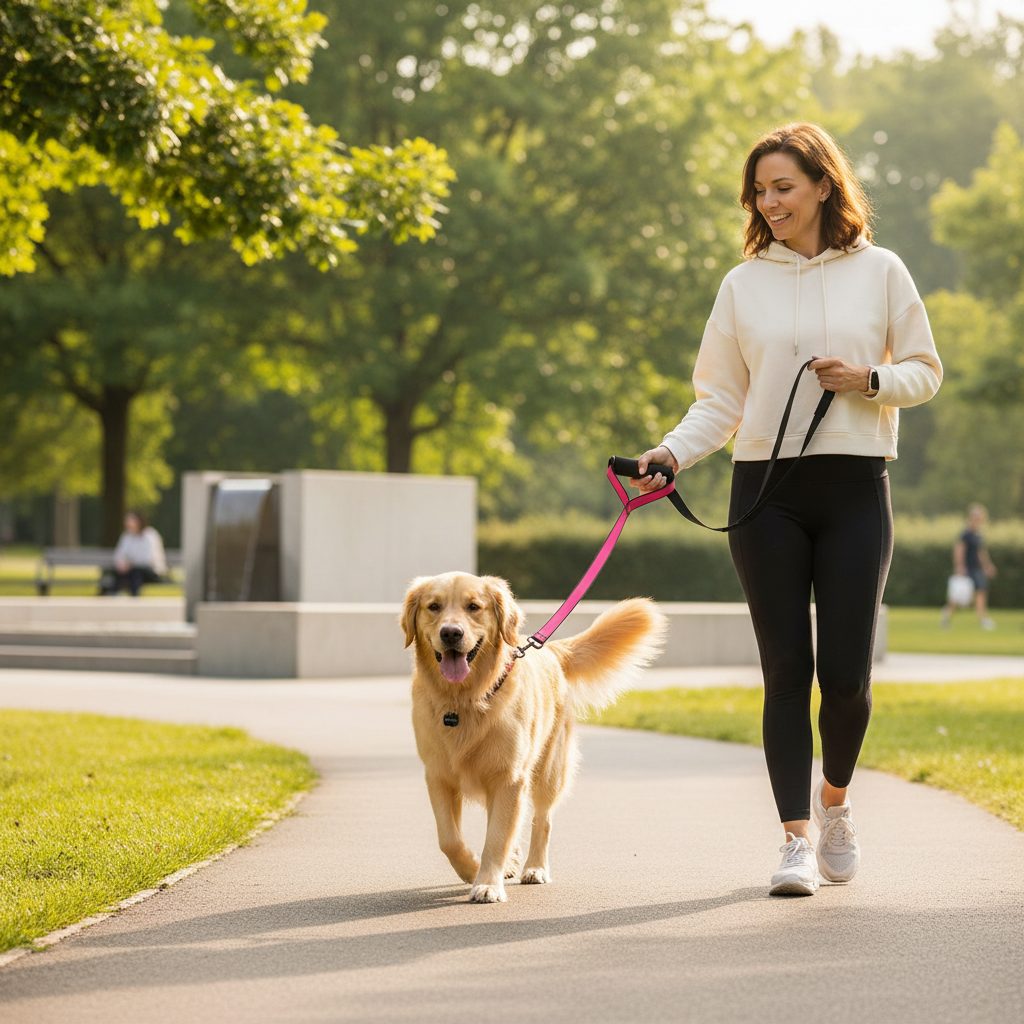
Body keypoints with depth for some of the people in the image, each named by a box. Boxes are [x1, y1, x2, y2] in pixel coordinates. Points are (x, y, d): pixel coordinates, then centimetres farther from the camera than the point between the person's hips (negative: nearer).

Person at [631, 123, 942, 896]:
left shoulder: (879, 272, 5)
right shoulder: (744, 285, 8)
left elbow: (925, 371, 10)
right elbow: (721, 399, 8)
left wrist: (868, 381, -10)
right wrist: (672, 453, -9)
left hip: (854, 489, -1)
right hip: (767, 492, 1)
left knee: (845, 672, -4)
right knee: (787, 670, -2)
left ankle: (835, 798, 25)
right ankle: (798, 839, 3)